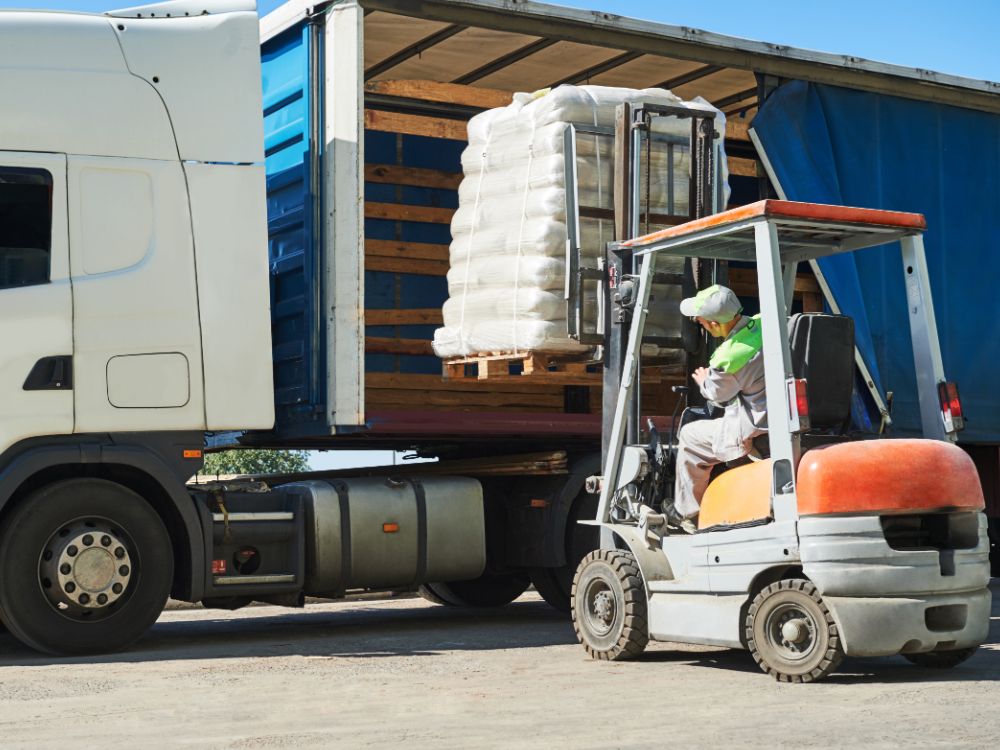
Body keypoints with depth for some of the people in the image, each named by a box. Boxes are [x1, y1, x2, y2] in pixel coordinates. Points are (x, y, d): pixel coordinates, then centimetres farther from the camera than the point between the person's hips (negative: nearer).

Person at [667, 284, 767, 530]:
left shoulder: (729, 358, -24)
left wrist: (703, 382, 20)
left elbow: (717, 394, -2)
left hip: (755, 432, -8)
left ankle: (686, 514, 24)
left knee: (690, 436, 13)